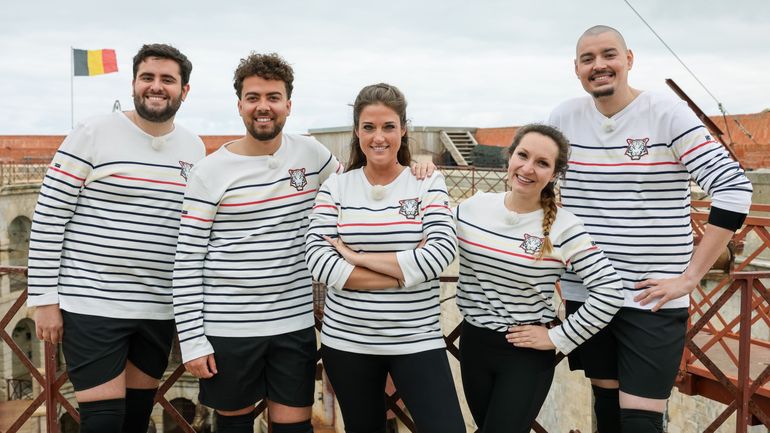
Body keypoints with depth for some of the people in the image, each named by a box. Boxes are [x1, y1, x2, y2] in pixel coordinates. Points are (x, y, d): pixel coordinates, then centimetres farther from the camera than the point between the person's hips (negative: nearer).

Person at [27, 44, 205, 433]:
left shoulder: (195, 149, 8)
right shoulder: (93, 134, -7)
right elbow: (48, 217, -6)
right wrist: (45, 299, -8)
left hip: (159, 309, 5)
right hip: (92, 306, -4)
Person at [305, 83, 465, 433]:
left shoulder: (428, 184, -1)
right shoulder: (336, 187, 1)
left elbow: (440, 253, -14)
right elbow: (317, 260, -10)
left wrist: (356, 257, -15)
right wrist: (404, 273, -15)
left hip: (417, 341, -1)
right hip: (346, 341, 2)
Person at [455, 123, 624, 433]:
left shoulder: (564, 228, -16)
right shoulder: (471, 208, -4)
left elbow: (609, 292, -17)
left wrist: (559, 338, -14)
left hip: (528, 353, -4)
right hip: (473, 344, 5)